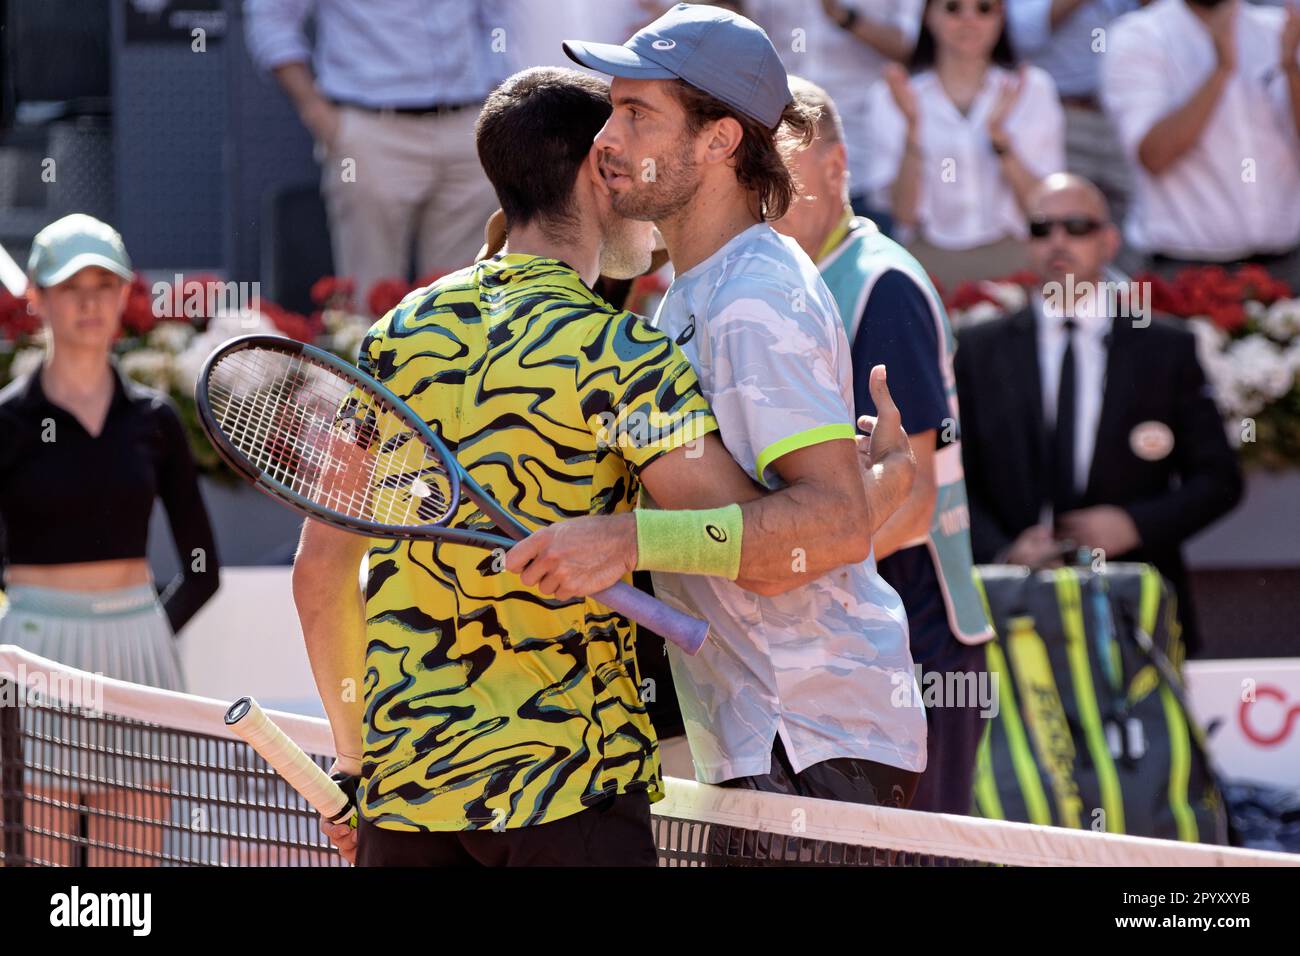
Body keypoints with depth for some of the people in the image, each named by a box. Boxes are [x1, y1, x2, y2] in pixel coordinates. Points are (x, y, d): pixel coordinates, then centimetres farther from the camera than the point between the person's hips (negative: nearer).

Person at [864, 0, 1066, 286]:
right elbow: (904, 214, -2)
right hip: (928, 260, 0)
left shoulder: (1033, 88, 10)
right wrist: (912, 128, -13)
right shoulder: (890, 99, 7)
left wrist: (1000, 137, -12)